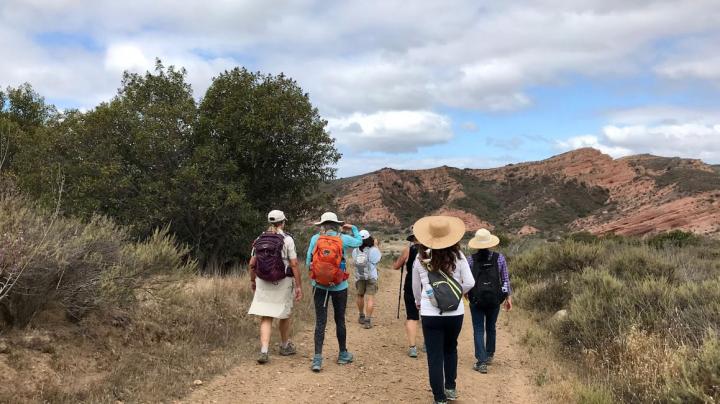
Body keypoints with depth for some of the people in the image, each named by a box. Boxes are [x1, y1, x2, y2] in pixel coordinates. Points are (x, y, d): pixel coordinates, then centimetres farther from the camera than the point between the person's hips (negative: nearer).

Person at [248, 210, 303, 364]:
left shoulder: (260, 239, 2)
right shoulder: (287, 239, -10)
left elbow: (252, 263, 5)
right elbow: (294, 265, -13)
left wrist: (252, 280, 20)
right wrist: (298, 286, -9)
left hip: (263, 283, 3)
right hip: (283, 283, -3)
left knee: (266, 318, 5)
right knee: (284, 315, 17)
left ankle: (264, 351, -10)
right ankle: (285, 346, 35)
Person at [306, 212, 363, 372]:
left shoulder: (315, 239, -6)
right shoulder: (343, 239, -7)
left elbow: (308, 262, -4)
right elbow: (359, 241, 14)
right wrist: (353, 228, 26)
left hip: (319, 286, 0)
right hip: (339, 287, 0)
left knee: (320, 322, 4)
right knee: (340, 321, 15)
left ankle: (317, 359, -2)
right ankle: (343, 355, 30)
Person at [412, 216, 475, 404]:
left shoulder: (421, 258, -3)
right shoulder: (457, 256, -6)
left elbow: (416, 287, 9)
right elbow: (469, 283, -5)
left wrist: (419, 302, 28)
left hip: (430, 314, -1)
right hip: (455, 312, 1)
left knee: (435, 356, 6)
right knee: (450, 350, 25)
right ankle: (450, 388, 32)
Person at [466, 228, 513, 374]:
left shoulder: (471, 260, -9)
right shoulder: (499, 258, -5)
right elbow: (506, 279, -1)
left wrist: (465, 293, 16)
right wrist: (509, 297, 8)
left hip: (476, 300, -2)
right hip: (495, 300, 2)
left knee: (478, 330, 3)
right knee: (491, 328, 20)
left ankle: (481, 362, -4)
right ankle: (489, 356, 34)